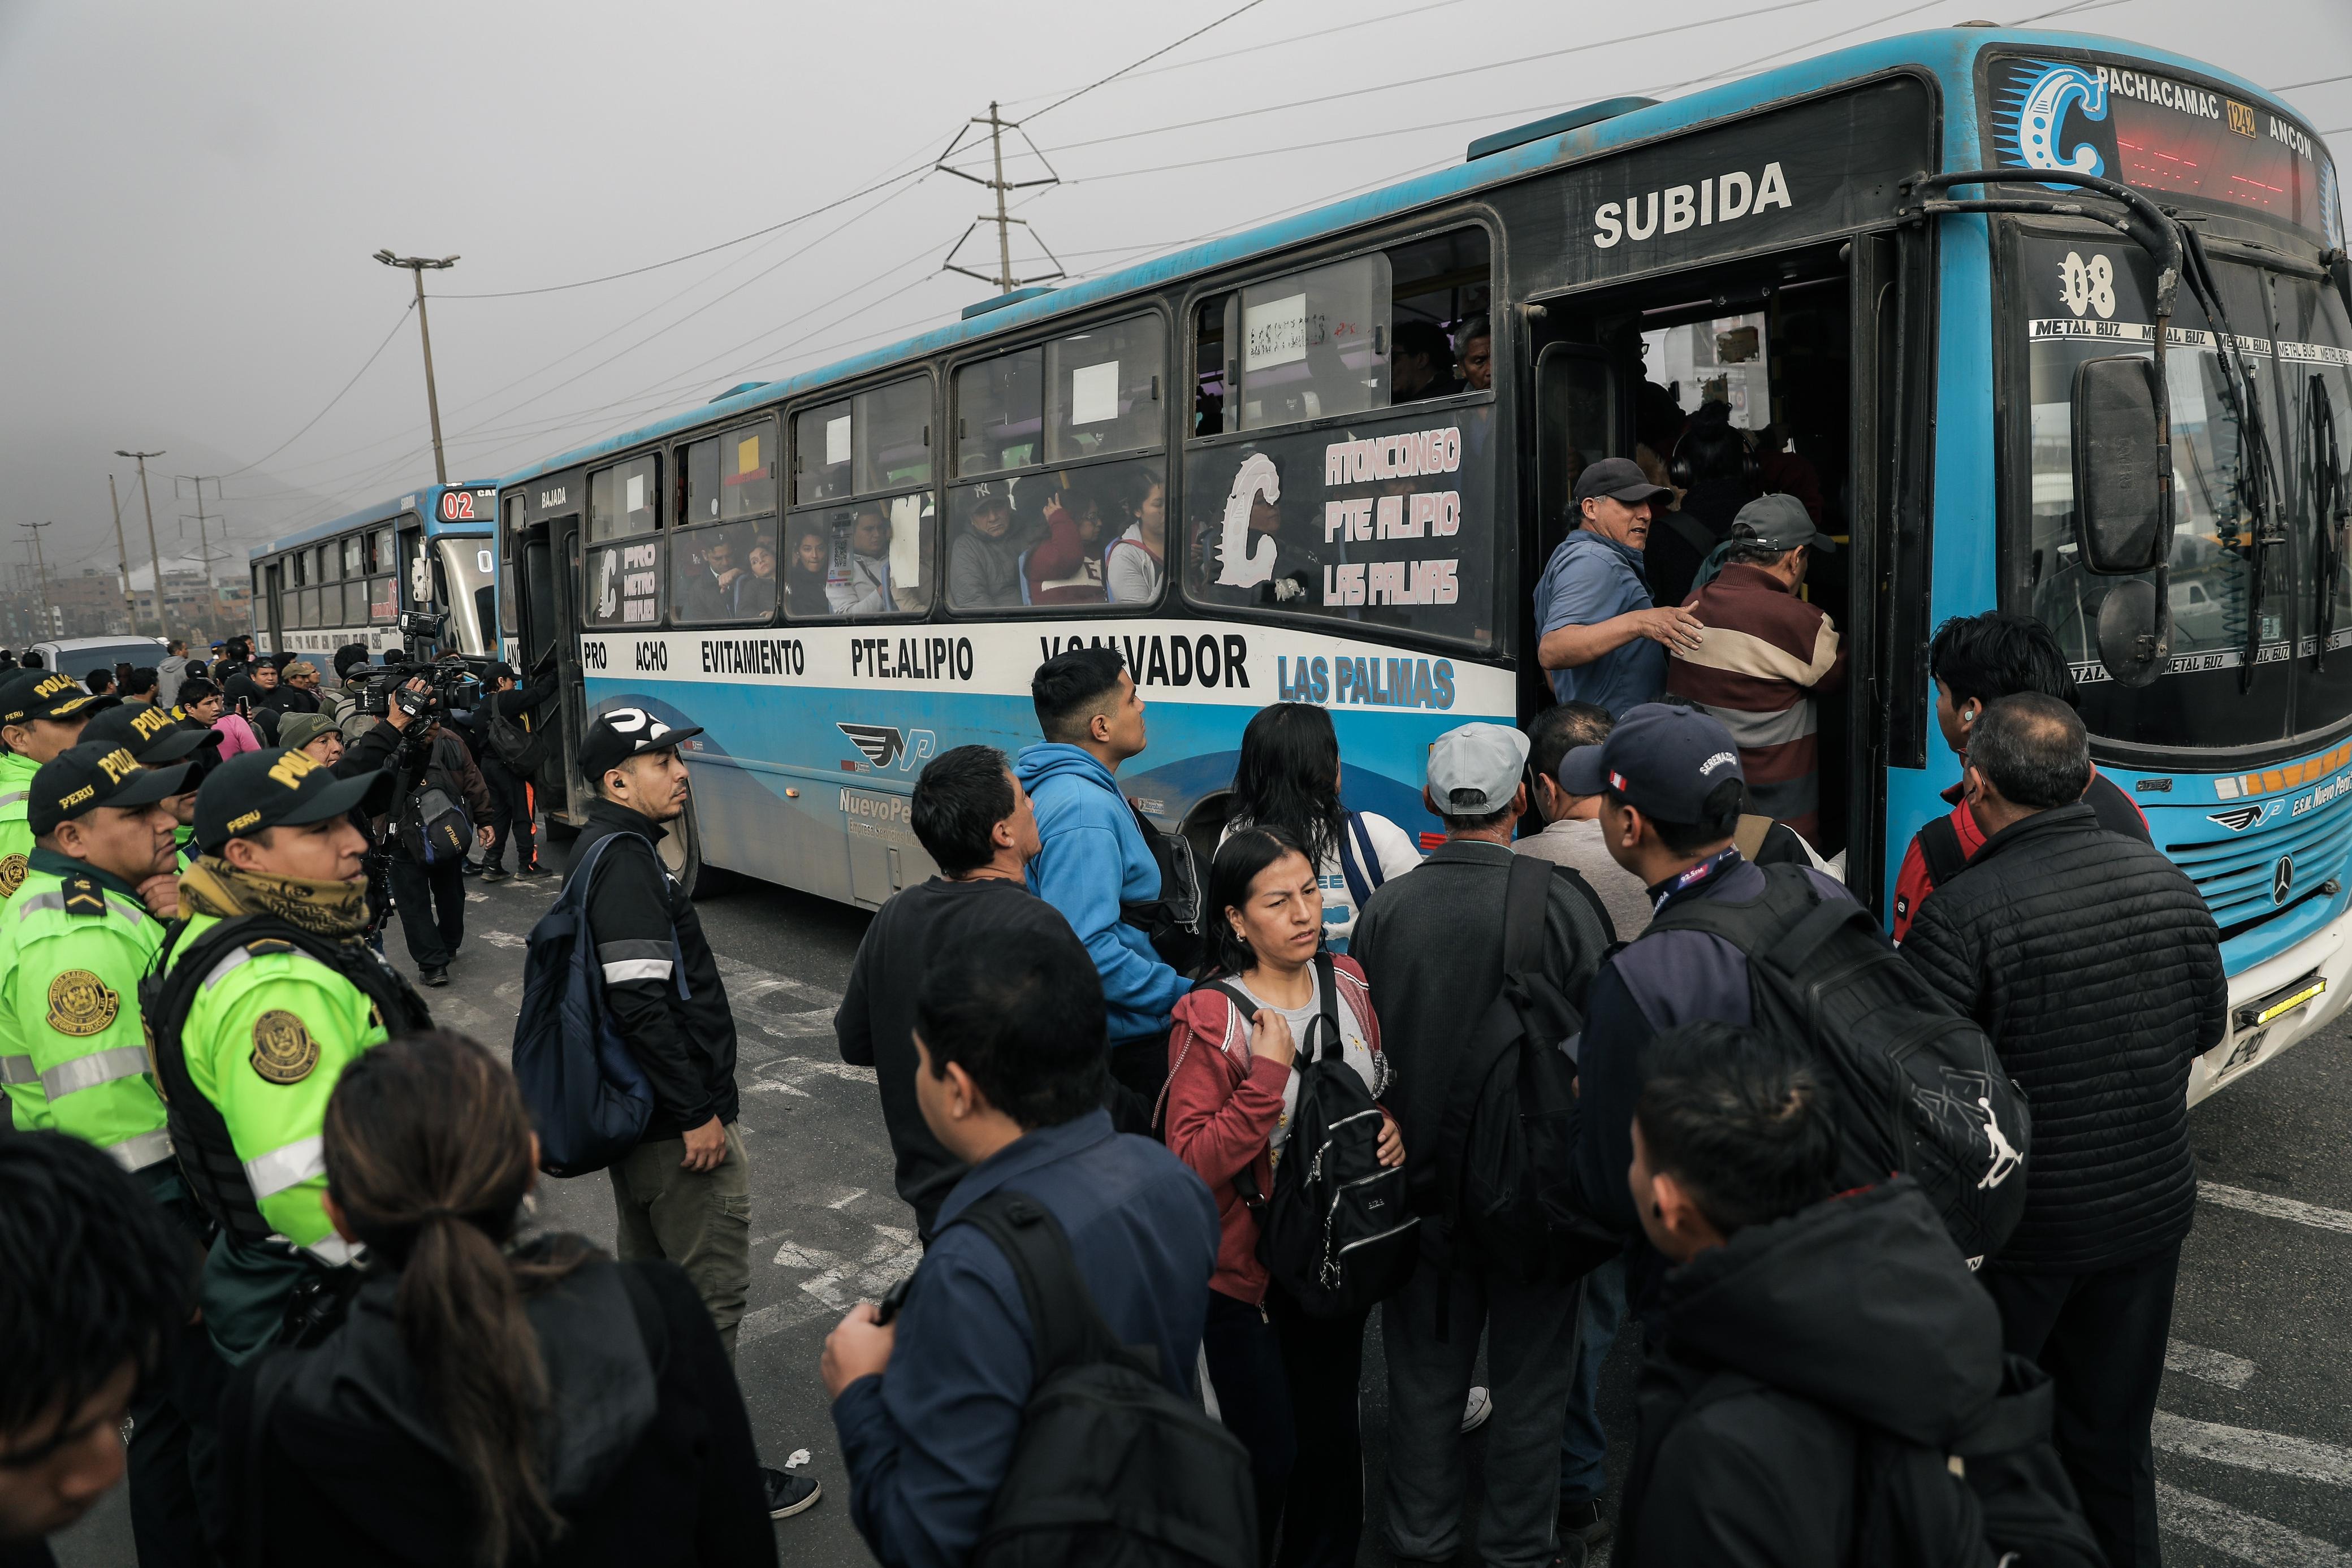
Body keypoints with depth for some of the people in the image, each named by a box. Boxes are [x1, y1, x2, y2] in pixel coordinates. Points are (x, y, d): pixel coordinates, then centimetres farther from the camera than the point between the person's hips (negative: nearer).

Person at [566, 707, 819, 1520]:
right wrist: (697, 1112, -22)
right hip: (676, 1120, -11)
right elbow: (643, 1004, -27)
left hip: (636, 1113, 11)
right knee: (712, 1290, -1)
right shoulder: (627, 860, -20)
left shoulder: (605, 851, 13)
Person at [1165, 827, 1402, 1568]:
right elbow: (1190, 1165, -23)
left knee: (1331, 1436, 20)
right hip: (1246, 1274, -5)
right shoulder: (1209, 1019, -20)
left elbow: (1385, 1089, 13)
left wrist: (1394, 1127, -9)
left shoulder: (1349, 983, -2)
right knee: (1267, 1453, 7)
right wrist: (1268, 1075, -32)